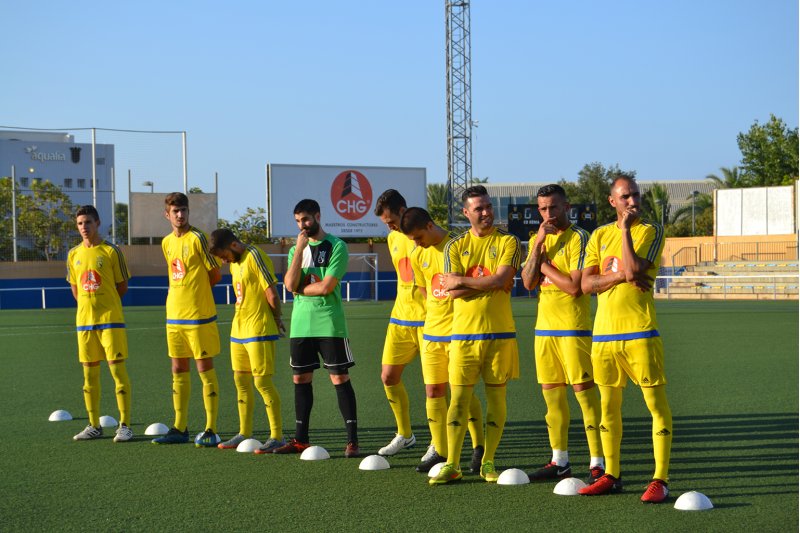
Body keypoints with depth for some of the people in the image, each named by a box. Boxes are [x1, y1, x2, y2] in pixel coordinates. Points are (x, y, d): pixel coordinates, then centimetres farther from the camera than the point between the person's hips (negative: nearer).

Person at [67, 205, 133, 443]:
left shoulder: (111, 251, -4)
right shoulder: (74, 254, 10)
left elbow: (122, 287, 0)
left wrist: (104, 301, 5)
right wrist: (89, 304, 7)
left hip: (110, 319, -5)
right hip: (84, 321, 5)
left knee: (117, 370, -8)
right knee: (89, 373, 8)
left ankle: (125, 425, -5)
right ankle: (94, 426, 15)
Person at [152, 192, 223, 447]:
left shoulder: (197, 238, -10)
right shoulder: (167, 242, 13)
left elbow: (215, 275, -7)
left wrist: (196, 291, 4)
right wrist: (184, 292, 8)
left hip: (199, 315, -7)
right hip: (174, 315, 7)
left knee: (205, 369, -3)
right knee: (178, 371, 10)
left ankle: (211, 430, -1)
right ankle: (180, 428, 17)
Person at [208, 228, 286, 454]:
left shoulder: (255, 257, -15)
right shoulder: (235, 262, 13)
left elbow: (272, 295, -17)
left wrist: (276, 319, -2)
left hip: (259, 330, -9)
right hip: (239, 329, 9)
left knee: (262, 381, -8)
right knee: (240, 380, 12)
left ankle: (277, 436, -3)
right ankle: (244, 433, 22)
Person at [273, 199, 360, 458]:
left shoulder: (336, 247, -5)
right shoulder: (296, 249, 12)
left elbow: (327, 286, -15)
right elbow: (290, 284, -3)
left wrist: (300, 289, -2)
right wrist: (299, 250, -8)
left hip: (329, 323, -6)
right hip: (300, 324, 6)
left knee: (340, 378, -5)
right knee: (300, 379, 9)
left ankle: (352, 440, -4)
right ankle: (300, 439, 17)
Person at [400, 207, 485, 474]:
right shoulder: (418, 256, 7)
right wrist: (439, 314, 10)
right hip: (432, 331, 6)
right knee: (433, 391, 4)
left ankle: (479, 448, 9)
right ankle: (440, 451, 12)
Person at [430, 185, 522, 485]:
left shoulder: (507, 242, 2)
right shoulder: (455, 246, 7)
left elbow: (501, 281, -13)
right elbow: (453, 291, -5)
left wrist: (463, 280, -7)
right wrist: (489, 282, -10)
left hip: (500, 332, -1)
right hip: (464, 333, 1)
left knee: (496, 396, 4)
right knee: (459, 398, -1)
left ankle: (488, 462, 13)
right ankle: (452, 465, 4)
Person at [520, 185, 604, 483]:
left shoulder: (578, 237, -9)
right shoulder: (538, 239, 12)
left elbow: (575, 287, -17)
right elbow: (528, 282, 0)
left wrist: (545, 266, -7)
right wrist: (539, 243, -8)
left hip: (574, 327, -7)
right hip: (544, 326, 7)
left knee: (583, 390, -7)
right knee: (551, 392, 10)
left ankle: (598, 463, -4)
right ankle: (560, 461, 19)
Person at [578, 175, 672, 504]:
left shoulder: (651, 231, -1)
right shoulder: (600, 236, 13)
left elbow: (633, 269, -17)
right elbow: (586, 283, 3)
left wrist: (625, 230, -10)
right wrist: (622, 276, -11)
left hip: (639, 331, -5)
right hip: (604, 331, 5)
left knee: (656, 403, -7)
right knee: (608, 404, 10)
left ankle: (660, 480, -6)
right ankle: (611, 475, 20)